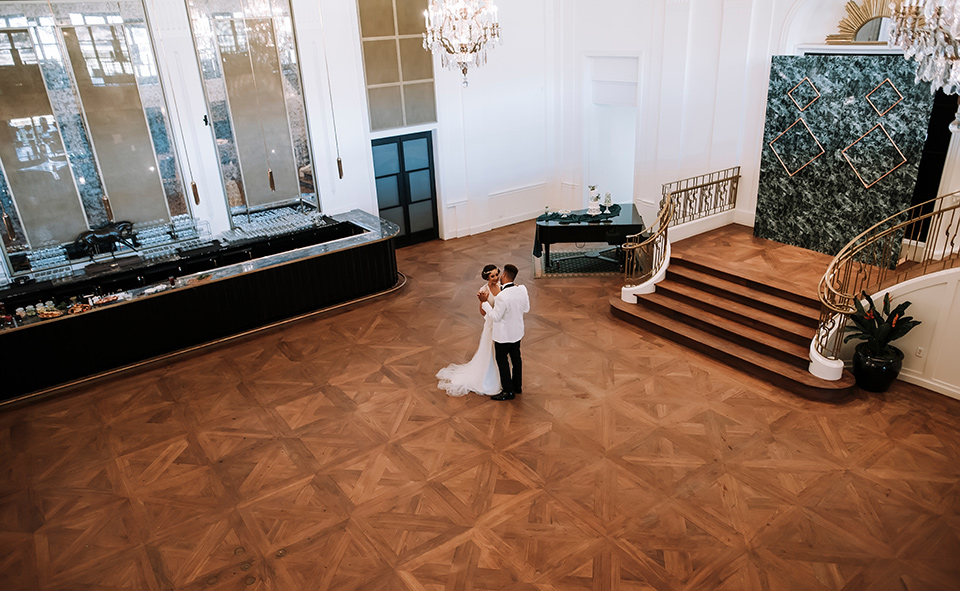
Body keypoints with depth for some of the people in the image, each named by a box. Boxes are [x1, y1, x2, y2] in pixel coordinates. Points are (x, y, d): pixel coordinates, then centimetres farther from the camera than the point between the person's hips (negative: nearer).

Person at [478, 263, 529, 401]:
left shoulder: (502, 296, -31)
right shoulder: (522, 289, -10)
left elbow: (496, 317, -20)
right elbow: (526, 309, 2)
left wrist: (485, 302, -15)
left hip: (503, 334, -7)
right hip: (517, 331, 7)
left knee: (502, 360, 10)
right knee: (516, 357, 22)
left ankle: (508, 391, 20)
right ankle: (517, 386, 39)